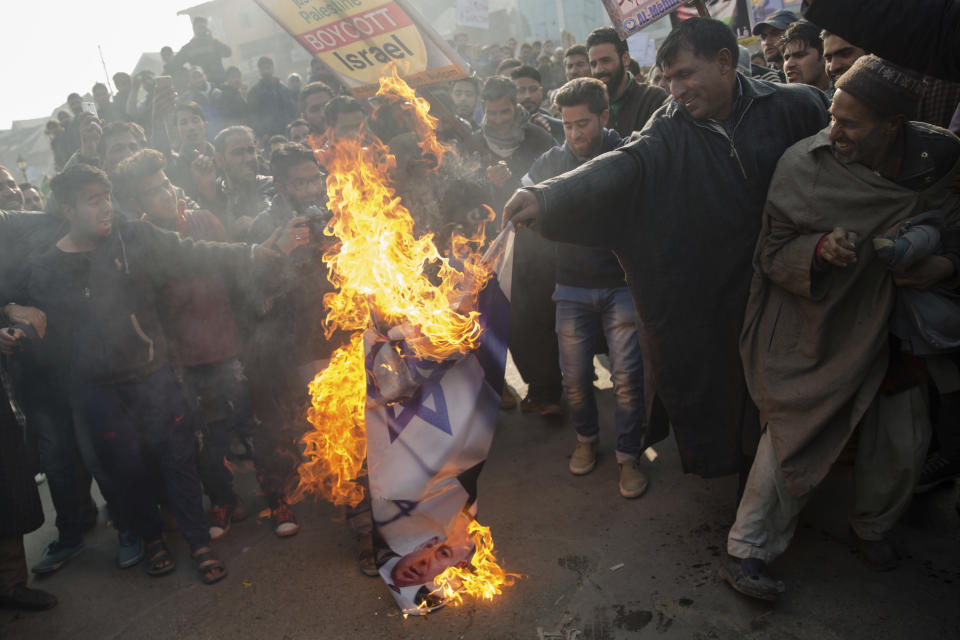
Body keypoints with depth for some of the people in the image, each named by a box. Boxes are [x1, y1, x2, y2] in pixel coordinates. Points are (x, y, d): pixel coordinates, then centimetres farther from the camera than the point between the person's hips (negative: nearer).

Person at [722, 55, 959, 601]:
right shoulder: (803, 165, -16)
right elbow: (773, 253, -10)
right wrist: (820, 249, -31)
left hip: (894, 328, 4)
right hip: (816, 328, -3)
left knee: (902, 448, 13)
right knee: (796, 437, -1)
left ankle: (873, 528, 44)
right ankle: (747, 551, 14)